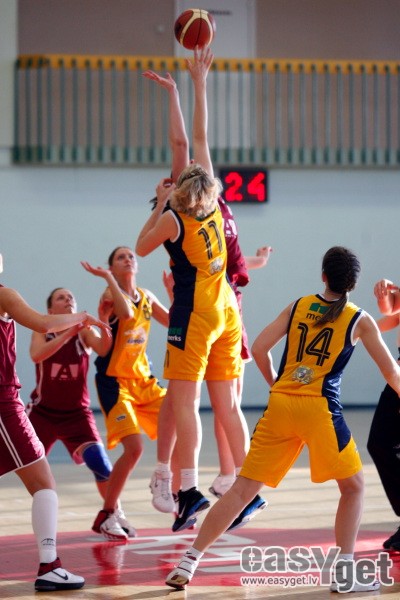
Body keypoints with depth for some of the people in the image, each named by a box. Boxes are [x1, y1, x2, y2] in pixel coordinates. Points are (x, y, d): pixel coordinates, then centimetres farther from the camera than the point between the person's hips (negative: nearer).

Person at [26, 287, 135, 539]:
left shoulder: (85, 332, -4)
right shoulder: (42, 331, -5)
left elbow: (105, 350, -22)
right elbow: (37, 355, -26)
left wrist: (103, 321, -36)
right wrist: (68, 333, -36)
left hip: (76, 413, -1)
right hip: (43, 412, 1)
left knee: (99, 461, -18)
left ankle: (116, 514, -4)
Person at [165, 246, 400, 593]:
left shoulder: (298, 306, 13)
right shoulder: (360, 321, 6)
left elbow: (259, 349, 6)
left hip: (280, 405, 3)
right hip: (320, 407, -3)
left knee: (243, 489, 6)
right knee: (354, 487, 14)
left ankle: (190, 561, 1)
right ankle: (344, 572, 6)